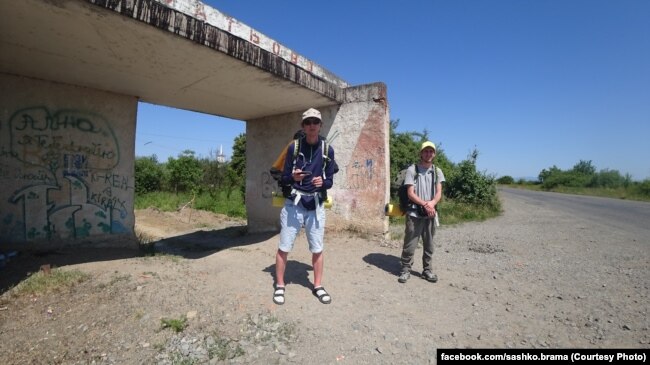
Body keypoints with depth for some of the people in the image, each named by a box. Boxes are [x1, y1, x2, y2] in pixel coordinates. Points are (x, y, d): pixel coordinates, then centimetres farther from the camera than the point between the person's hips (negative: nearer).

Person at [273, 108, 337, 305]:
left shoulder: (327, 150, 2)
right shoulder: (294, 147, -1)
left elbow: (330, 180, 5)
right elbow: (284, 178, 1)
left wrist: (322, 182, -17)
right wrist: (293, 177, -20)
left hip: (316, 205, 1)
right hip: (293, 204, -1)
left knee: (317, 249, 10)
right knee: (284, 248, 6)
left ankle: (318, 286, 29)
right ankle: (279, 286, 25)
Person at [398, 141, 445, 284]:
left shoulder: (437, 172, 9)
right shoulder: (412, 170, -4)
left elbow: (439, 193, 3)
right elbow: (410, 193, -9)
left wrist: (432, 203, -18)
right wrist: (425, 204, -17)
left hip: (430, 214, 4)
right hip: (414, 213, -4)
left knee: (429, 245, 12)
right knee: (410, 244, 0)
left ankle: (427, 270, 25)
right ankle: (406, 270, 13)